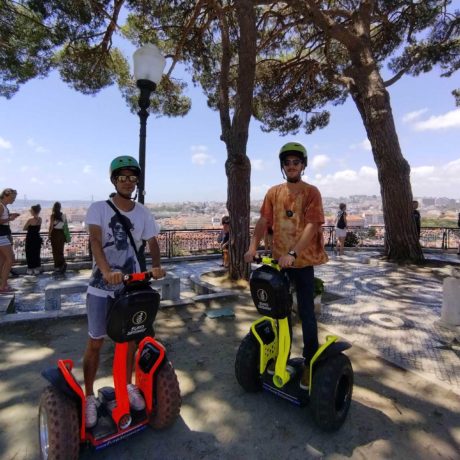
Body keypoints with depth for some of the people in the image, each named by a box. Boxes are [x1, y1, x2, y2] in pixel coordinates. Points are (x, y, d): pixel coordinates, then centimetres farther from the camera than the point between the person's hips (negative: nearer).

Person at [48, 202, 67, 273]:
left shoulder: (53, 215, -10)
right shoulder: (64, 215, 1)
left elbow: (51, 227, -10)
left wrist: (49, 234, 2)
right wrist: (65, 236, 14)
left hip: (55, 233, -3)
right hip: (62, 234, 4)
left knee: (55, 251, 5)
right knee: (60, 250, 13)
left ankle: (57, 267, 6)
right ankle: (63, 263, -3)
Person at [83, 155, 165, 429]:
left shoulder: (143, 213, 1)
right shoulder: (99, 208, -8)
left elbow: (153, 243, 0)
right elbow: (95, 241, -22)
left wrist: (156, 266, -22)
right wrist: (107, 270, -39)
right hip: (101, 287, -3)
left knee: (130, 339, 14)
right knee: (95, 343, 7)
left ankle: (128, 385, 36)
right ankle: (89, 396, 26)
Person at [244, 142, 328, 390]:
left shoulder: (311, 192, -7)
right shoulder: (273, 192, 6)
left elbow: (311, 225, -19)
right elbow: (264, 220, 0)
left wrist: (293, 253, -30)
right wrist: (253, 246, -16)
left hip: (303, 260, -4)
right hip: (278, 259, 5)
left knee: (306, 312, 5)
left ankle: (310, 363, 21)